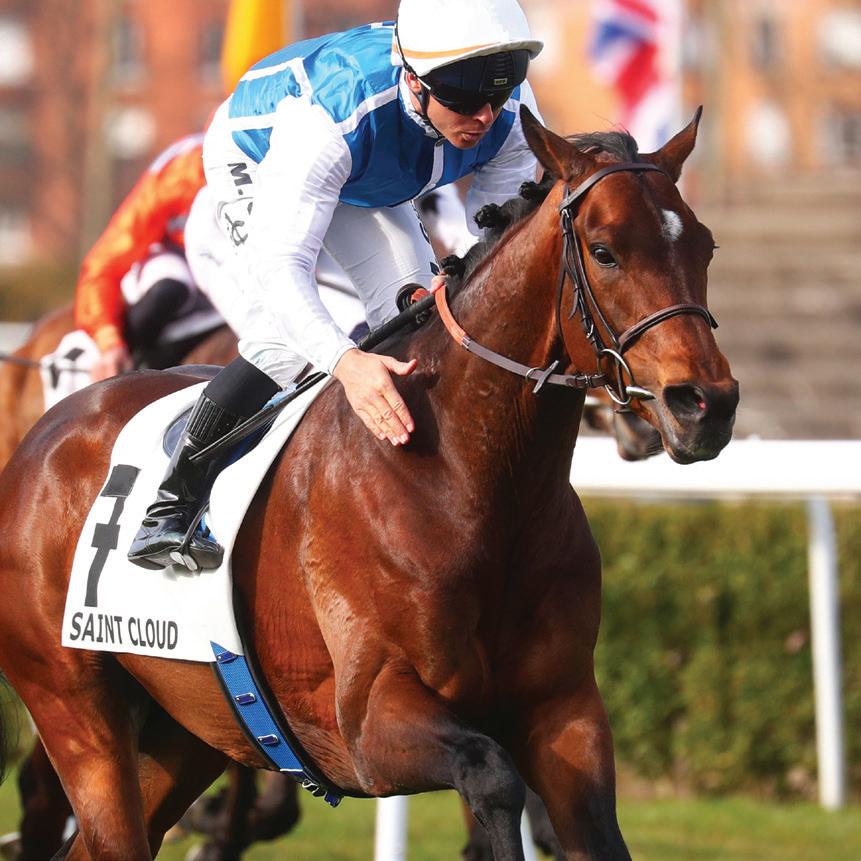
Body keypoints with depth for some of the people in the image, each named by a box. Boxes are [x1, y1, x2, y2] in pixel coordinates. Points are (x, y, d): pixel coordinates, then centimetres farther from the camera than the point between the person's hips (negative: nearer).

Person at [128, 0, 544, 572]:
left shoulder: (513, 114, -31)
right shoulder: (329, 114, -47)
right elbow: (281, 264, -50)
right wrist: (345, 362, -68)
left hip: (368, 183, 6)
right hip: (254, 160, -6)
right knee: (289, 339, -24)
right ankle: (168, 512, -19)